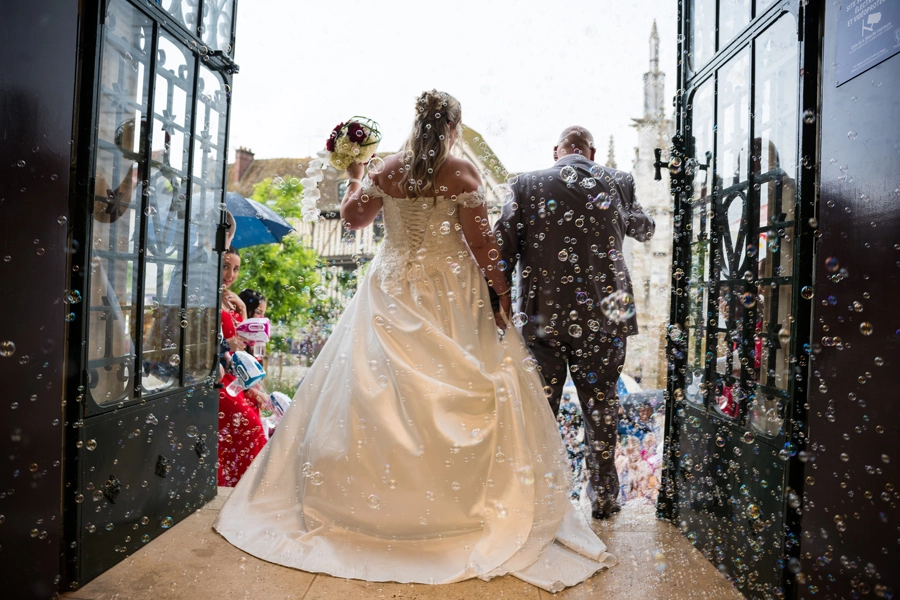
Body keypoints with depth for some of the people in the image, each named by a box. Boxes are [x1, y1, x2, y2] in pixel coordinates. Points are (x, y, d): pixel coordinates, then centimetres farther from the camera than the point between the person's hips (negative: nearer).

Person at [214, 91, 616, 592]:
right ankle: (445, 502, 8)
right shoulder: (461, 172, -5)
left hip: (392, 291, 3)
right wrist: (504, 294, -2)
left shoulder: (385, 171, 4)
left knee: (377, 392, 8)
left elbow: (353, 216, 17)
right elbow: (480, 240, -9)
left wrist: (356, 180, 33)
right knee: (450, 393, 3)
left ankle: (365, 495, 18)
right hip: (448, 293, -3)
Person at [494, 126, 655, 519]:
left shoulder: (527, 185, 0)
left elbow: (501, 250, -6)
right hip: (602, 318, 1)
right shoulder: (617, 183, 4)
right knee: (600, 409, 14)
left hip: (540, 317, -1)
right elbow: (644, 230, 21)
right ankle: (603, 497, 28)